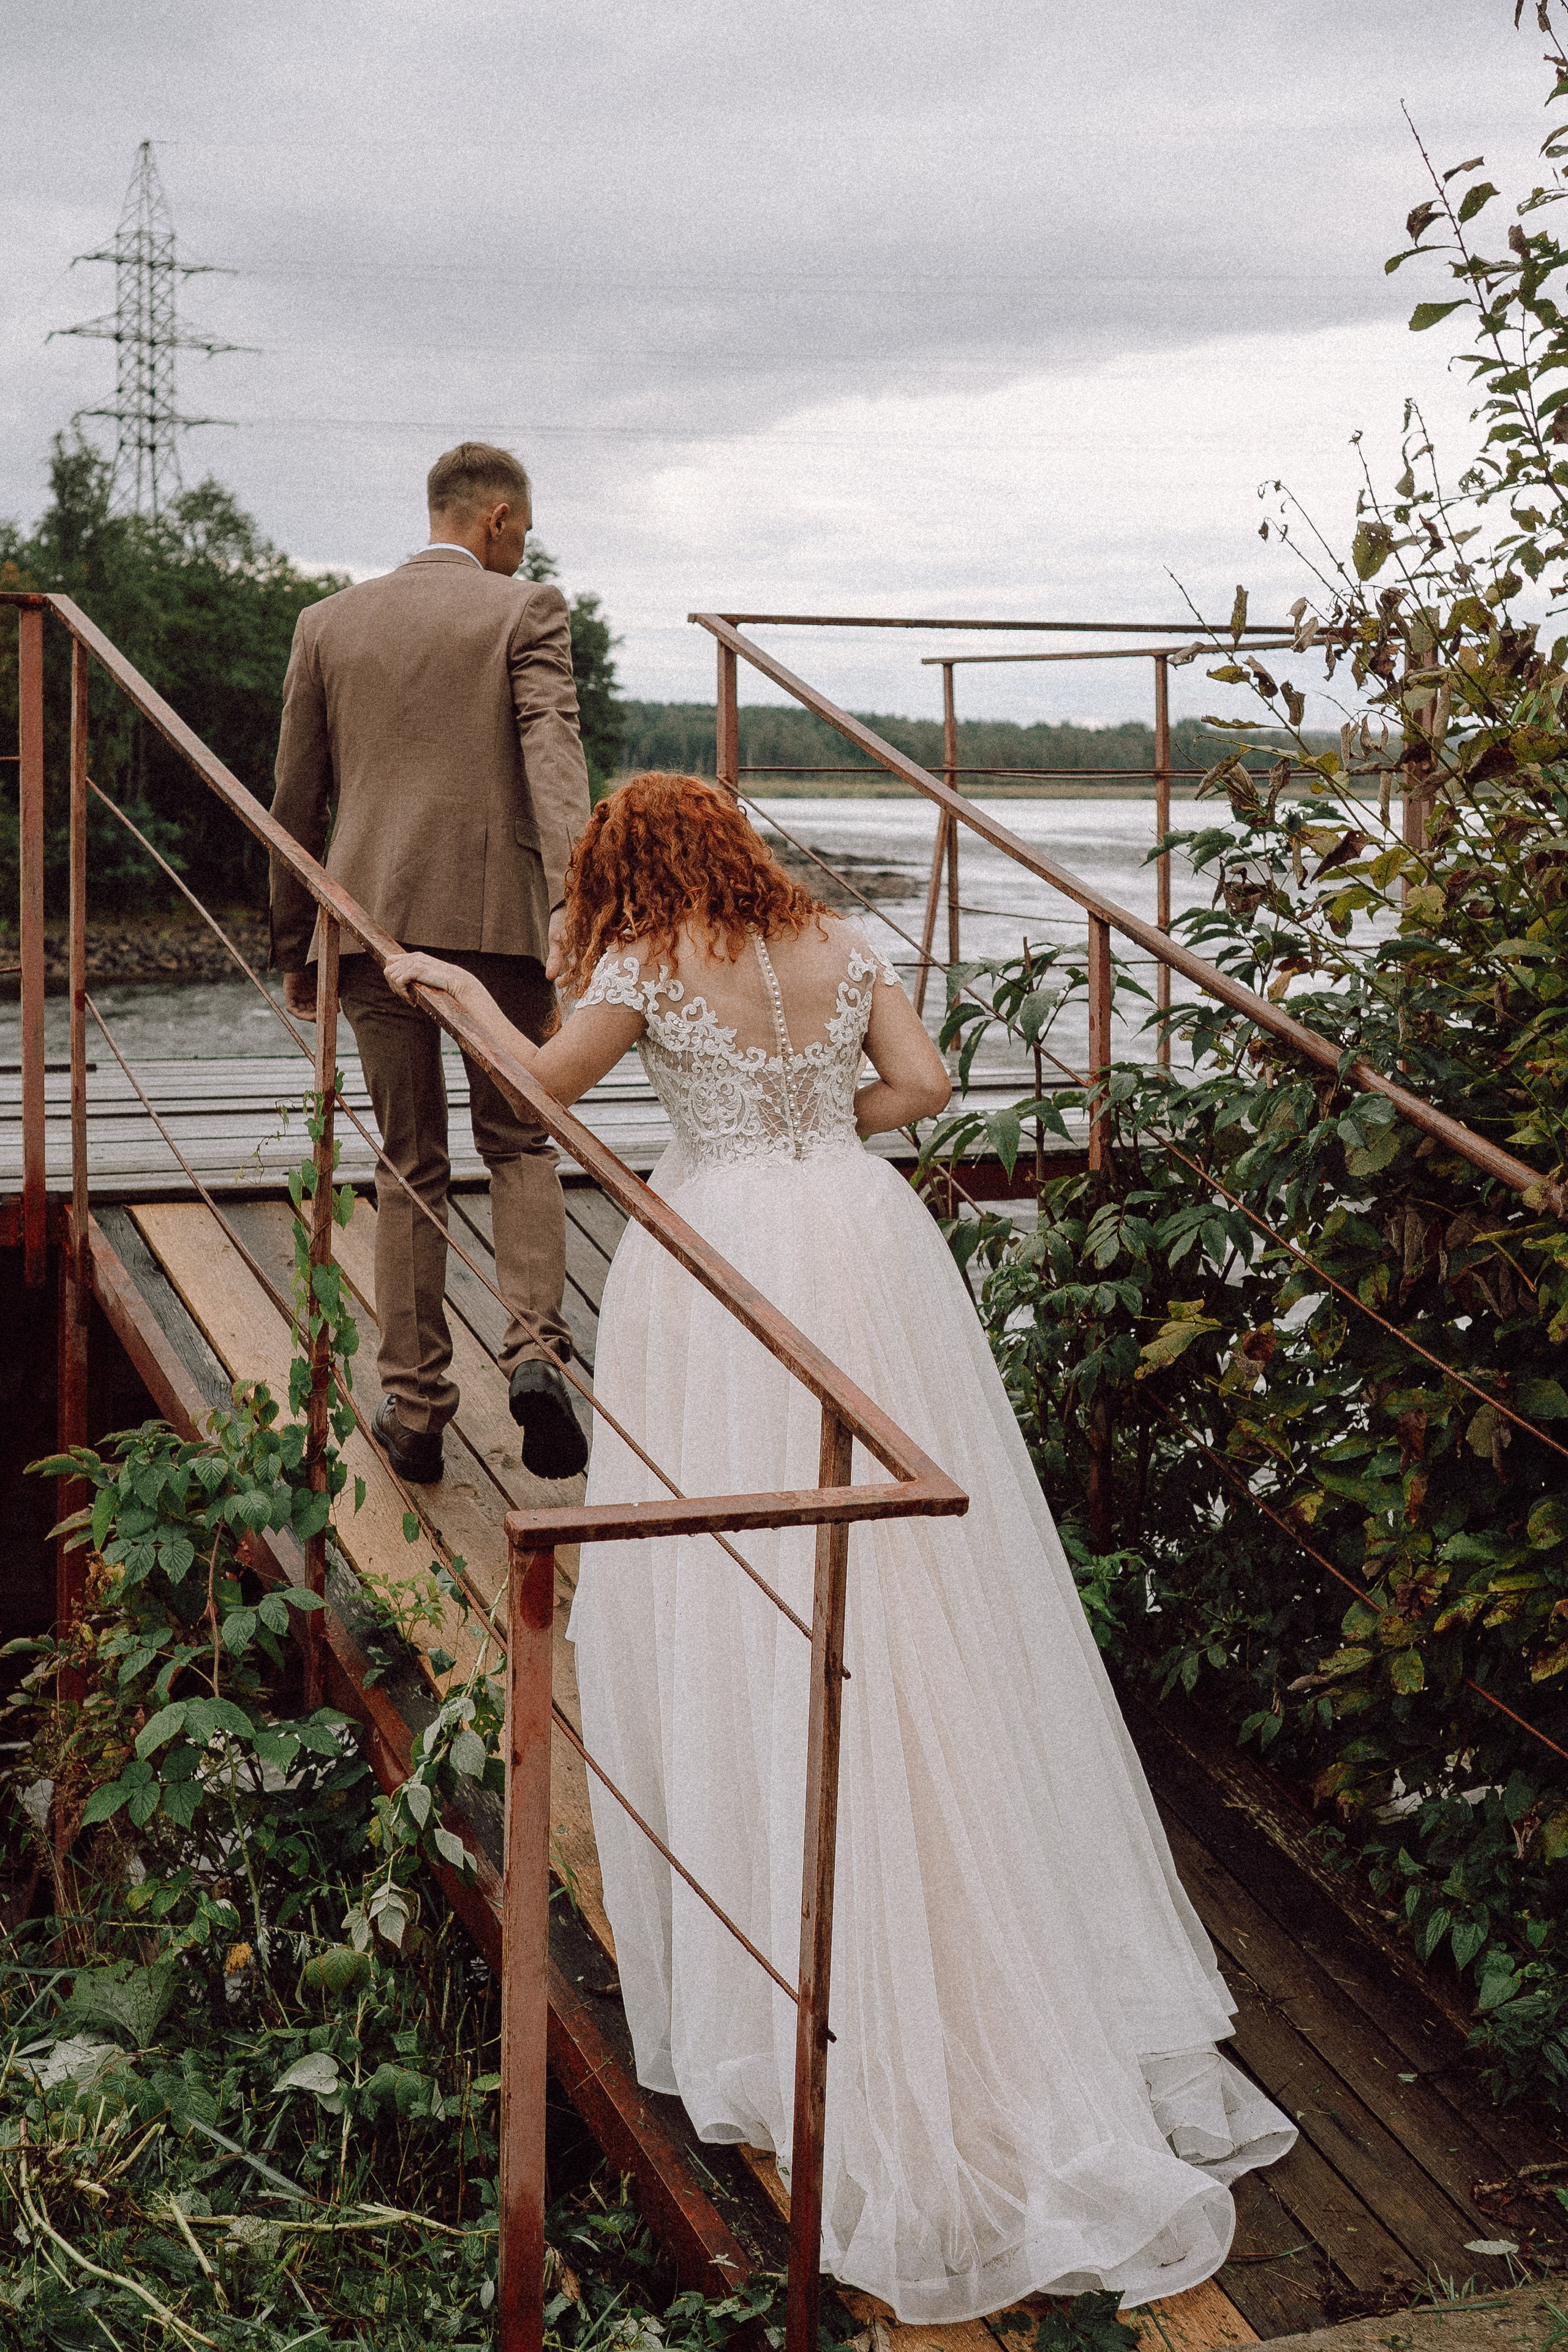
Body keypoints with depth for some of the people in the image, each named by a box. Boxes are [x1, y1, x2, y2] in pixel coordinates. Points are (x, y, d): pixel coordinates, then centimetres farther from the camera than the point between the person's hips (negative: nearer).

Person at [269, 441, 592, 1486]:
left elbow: (296, 800, 13)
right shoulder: (529, 611, 2)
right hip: (497, 917, -2)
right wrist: (574, 901, -27)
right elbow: (553, 751, -15)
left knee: (411, 1168, 12)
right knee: (519, 1141, 15)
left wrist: (293, 947, 21)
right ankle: (536, 1350, -6)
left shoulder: (329, 623, 12)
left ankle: (415, 1411, 12)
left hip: (373, 925, 2)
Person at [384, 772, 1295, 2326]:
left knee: (734, 1600, 5)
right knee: (913, 1598, 10)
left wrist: (458, 985, 21)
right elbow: (922, 1083, 5)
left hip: (718, 1258, -4)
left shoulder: (651, 966, -5)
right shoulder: (835, 945, 7)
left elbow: (540, 1087, 6)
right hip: (861, 1240, 5)